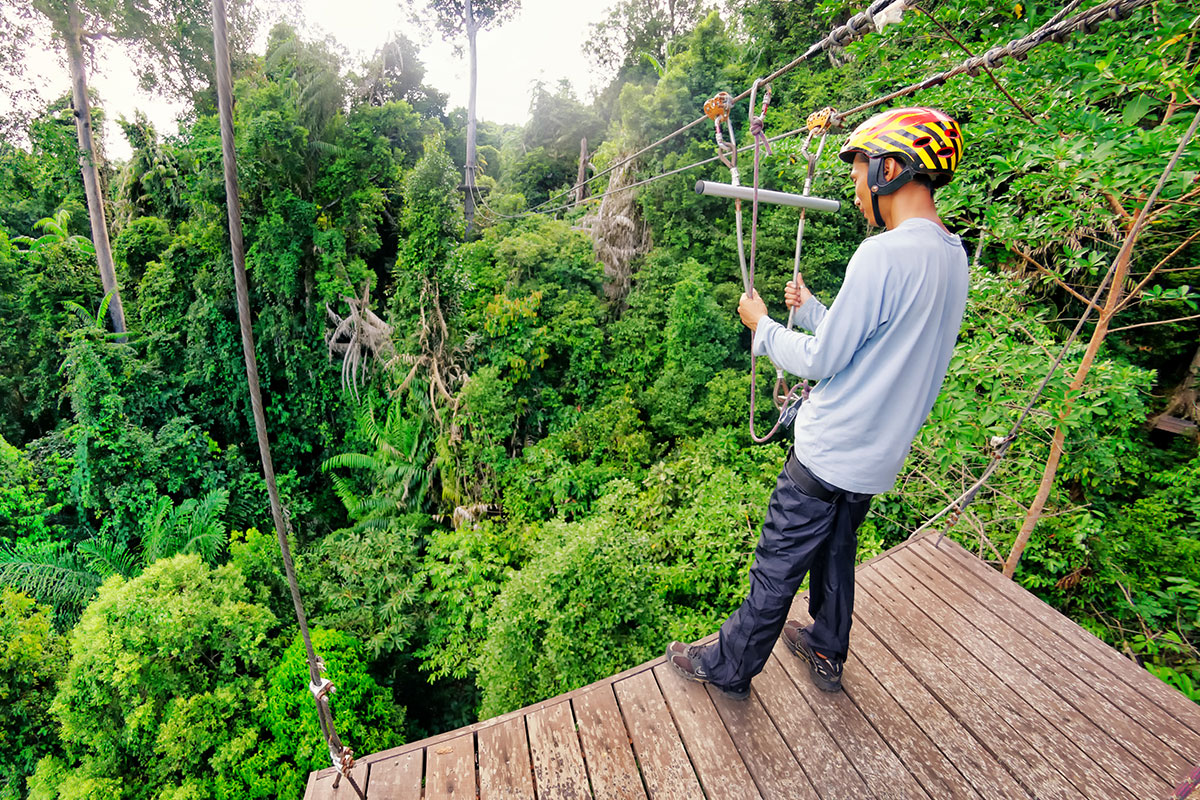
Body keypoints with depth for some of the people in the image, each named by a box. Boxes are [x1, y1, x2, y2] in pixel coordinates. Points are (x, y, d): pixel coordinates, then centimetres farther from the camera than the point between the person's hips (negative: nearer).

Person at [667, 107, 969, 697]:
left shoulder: (884, 254, -22)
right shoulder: (952, 256, 7)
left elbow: (820, 360, -19)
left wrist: (761, 324, -4)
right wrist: (812, 310, 15)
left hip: (829, 455, -9)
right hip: (878, 455, 9)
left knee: (777, 569, 6)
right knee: (835, 552, 25)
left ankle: (727, 668, 26)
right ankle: (827, 652, 45)